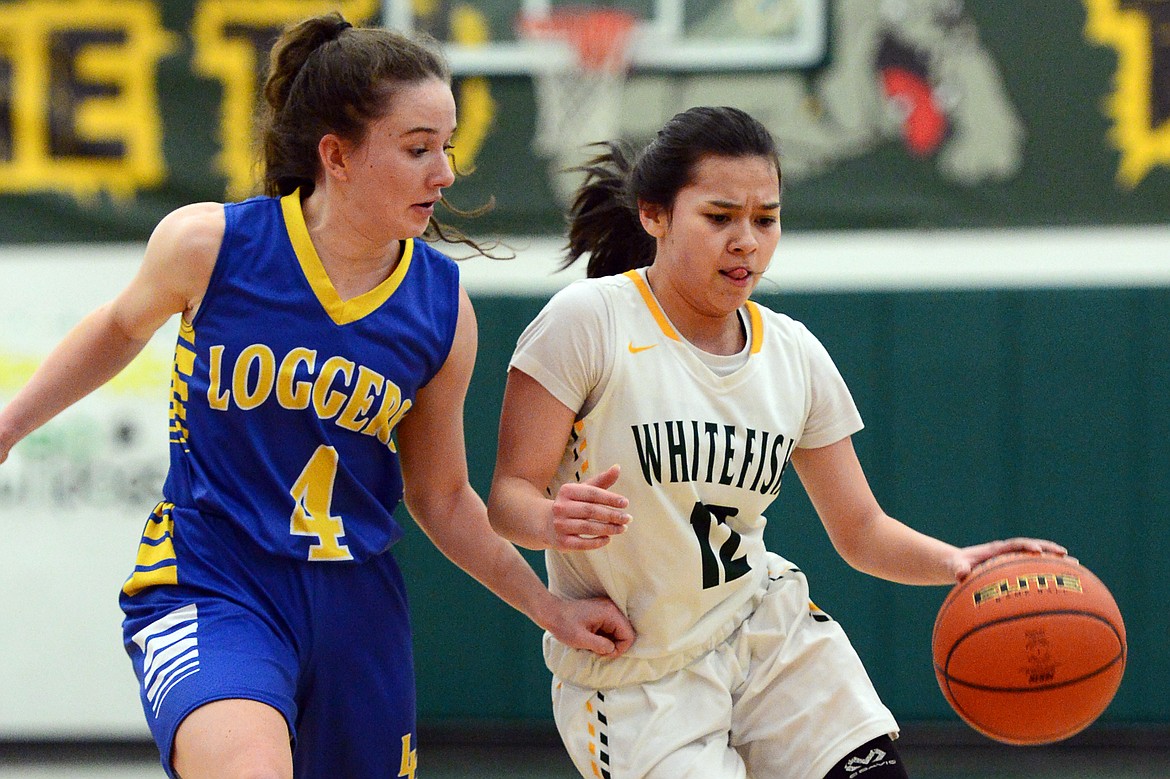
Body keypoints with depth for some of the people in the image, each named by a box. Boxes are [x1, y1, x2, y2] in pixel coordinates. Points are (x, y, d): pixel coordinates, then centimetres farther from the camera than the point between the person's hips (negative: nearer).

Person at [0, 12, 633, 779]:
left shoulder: (442, 309, -1)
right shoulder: (208, 244, -9)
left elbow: (441, 497, 12)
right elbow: (124, 326, 15)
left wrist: (547, 605, 8)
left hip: (354, 603, 4)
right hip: (206, 583, -4)